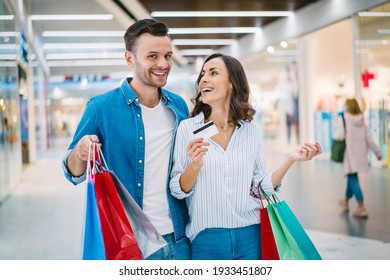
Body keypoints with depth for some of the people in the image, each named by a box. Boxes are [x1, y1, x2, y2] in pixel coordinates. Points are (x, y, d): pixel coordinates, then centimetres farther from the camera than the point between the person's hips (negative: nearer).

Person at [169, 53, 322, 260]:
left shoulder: (252, 131, 2)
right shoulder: (187, 128, -3)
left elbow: (262, 187, 5)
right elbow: (178, 190, -3)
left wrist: (291, 160, -7)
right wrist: (194, 165, -21)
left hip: (250, 236, 2)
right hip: (207, 239, -1)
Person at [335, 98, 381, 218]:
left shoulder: (343, 119, -9)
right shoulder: (362, 120, 7)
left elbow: (340, 136, -16)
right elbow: (368, 138, 5)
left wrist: (334, 135, 6)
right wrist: (377, 152, 9)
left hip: (350, 152, -6)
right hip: (360, 152, 6)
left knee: (352, 178, -6)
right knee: (352, 176, 20)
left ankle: (361, 208, -13)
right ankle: (346, 201, 37)